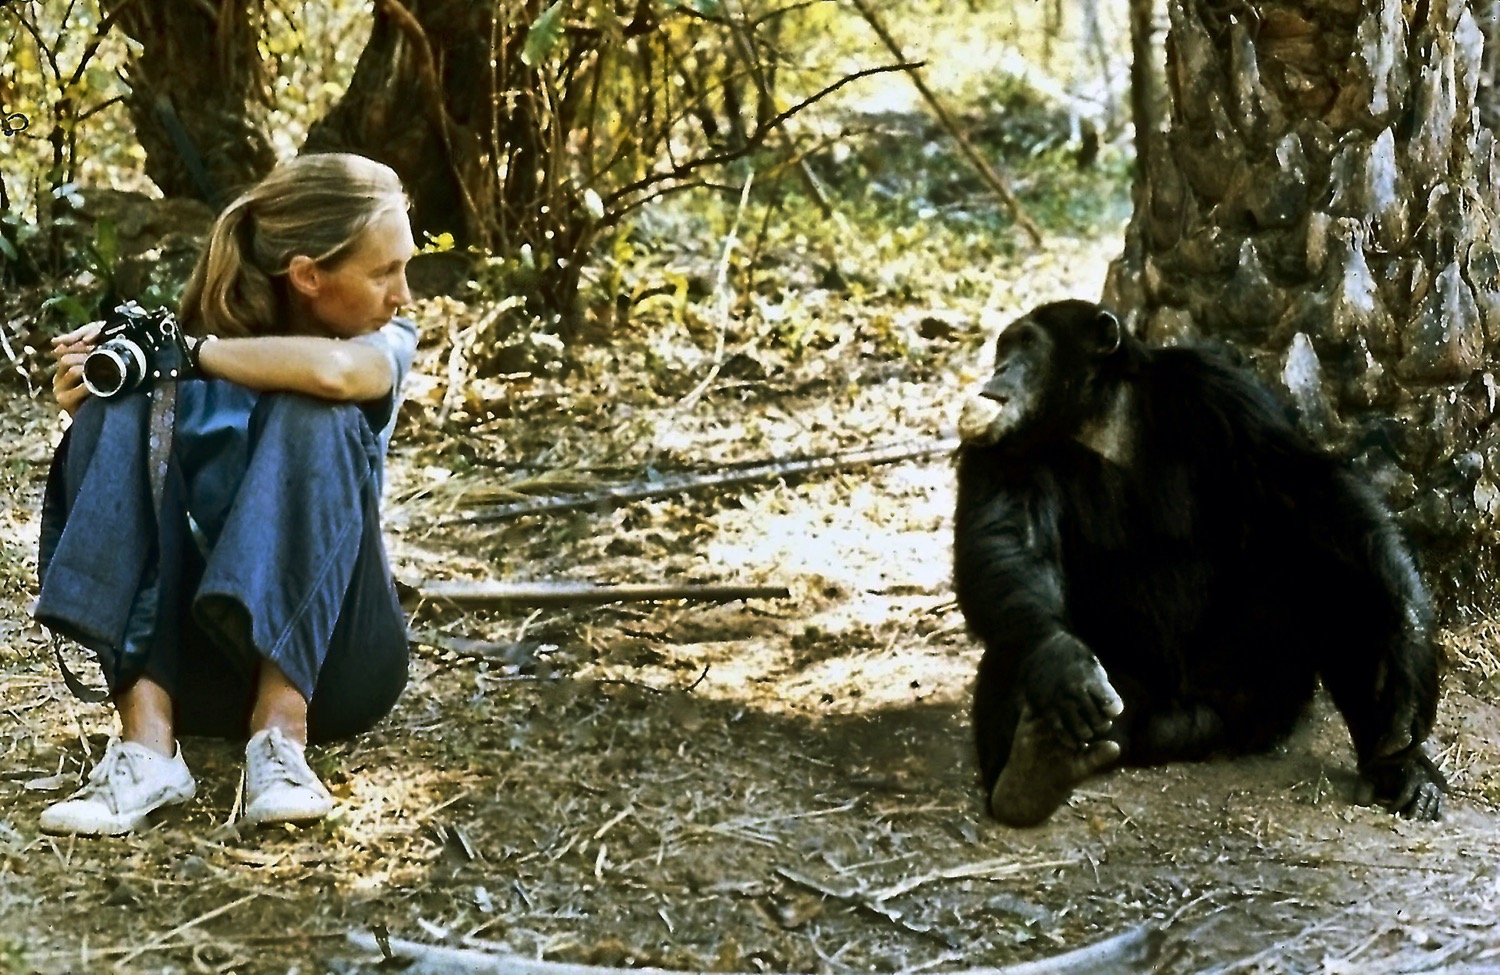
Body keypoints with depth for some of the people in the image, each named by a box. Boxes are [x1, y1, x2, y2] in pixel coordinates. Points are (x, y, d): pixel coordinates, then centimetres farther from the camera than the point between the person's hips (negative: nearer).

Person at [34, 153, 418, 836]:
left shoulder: (388, 344, -3)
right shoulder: (207, 338, 2)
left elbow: (332, 370, -29)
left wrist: (184, 352, -19)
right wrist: (84, 407, -18)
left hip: (329, 656, -2)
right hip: (200, 664, 2)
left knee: (311, 418, -24)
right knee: (118, 412, -20)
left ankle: (283, 730, -36)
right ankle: (147, 742, -35)